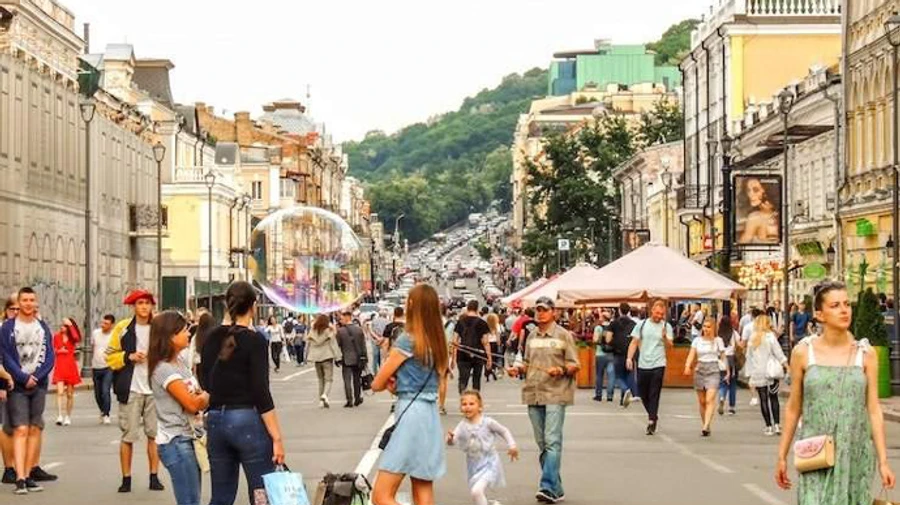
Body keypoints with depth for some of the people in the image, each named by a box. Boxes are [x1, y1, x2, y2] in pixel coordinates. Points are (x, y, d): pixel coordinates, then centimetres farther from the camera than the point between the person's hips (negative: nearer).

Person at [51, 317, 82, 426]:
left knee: (70, 394, 7)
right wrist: (59, 351, -3)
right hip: (60, 366, 0)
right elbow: (53, 350, 17)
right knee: (60, 392, -15)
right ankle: (59, 416, -21)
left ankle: (68, 417, 19)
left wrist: (70, 325, -20)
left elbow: (76, 338, -23)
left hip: (71, 366, 0)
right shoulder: (57, 336, 6)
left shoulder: (72, 338, 2)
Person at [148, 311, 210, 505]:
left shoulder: (180, 363, 12)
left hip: (187, 439, 9)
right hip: (176, 443, -9)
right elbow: (192, 404, -16)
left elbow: (198, 399, 14)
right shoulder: (164, 369, -17)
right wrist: (209, 395, 3)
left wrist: (202, 397, -8)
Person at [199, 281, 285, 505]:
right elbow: (261, 393, -14)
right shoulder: (254, 340, -10)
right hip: (247, 420, -6)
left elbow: (204, 384, 10)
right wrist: (277, 438, -13)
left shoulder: (213, 338, 7)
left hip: (215, 421, 6)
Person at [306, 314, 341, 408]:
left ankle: (321, 400, 14)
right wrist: (337, 357, -4)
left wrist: (310, 358, 16)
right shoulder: (329, 331, -8)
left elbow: (308, 344, 8)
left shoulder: (312, 332, 2)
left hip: (316, 358, 4)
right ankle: (325, 394, -26)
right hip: (327, 357, -4)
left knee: (321, 379, 14)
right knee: (328, 379, -1)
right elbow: (333, 344, -8)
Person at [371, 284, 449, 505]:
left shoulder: (407, 340, -11)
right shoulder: (438, 342, 10)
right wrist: (398, 383, 4)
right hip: (431, 416, 8)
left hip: (411, 415, -8)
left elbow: (377, 384, -5)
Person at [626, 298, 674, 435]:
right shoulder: (642, 325, 5)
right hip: (643, 364, 3)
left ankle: (652, 422, -5)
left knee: (654, 395, -5)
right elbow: (634, 343, 6)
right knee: (643, 393, 11)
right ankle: (653, 416, 31)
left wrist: (665, 337, -23)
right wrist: (629, 357, -5)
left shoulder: (666, 326, 1)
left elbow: (670, 345, -4)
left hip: (658, 365, -2)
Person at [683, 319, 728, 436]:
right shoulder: (697, 340, 8)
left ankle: (706, 426, -25)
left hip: (713, 371, -3)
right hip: (700, 370, 3)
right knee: (702, 401, 7)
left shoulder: (718, 341, 4)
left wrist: (727, 371, 12)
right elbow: (691, 355, 0)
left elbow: (723, 357, 10)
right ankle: (704, 425, 17)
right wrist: (687, 366, -17)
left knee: (710, 399, -17)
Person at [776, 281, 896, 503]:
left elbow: (874, 409, 3)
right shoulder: (803, 353, 0)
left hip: (856, 455, 1)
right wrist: (782, 456, 7)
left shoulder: (866, 354, 2)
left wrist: (883, 460, -1)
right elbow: (793, 408, 6)